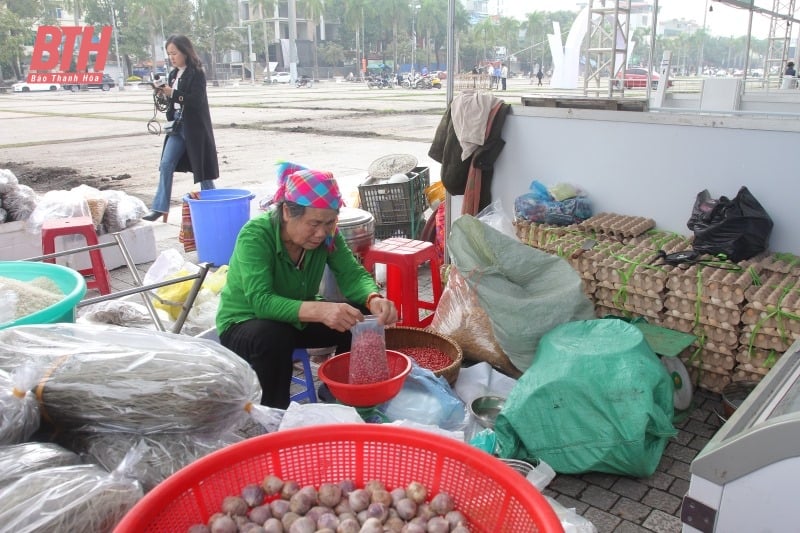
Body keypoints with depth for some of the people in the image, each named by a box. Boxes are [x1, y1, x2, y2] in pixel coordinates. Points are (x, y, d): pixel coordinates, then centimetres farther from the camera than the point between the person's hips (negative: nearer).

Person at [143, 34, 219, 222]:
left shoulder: (196, 73, -9)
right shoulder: (173, 74, 11)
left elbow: (196, 100, -19)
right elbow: (174, 100, 17)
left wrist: (172, 93, -24)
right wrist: (164, 94, -3)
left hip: (195, 127, -7)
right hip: (177, 127, 7)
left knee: (201, 168, 1)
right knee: (166, 165, 2)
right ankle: (160, 207, 5)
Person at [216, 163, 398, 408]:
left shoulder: (326, 234, -13)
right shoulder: (255, 235, -29)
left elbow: (353, 275, -17)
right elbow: (261, 302, -40)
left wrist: (374, 299, -40)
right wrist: (320, 310, -54)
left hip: (298, 320, 5)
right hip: (244, 325, -5)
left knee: (363, 316, -13)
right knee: (274, 336, -38)